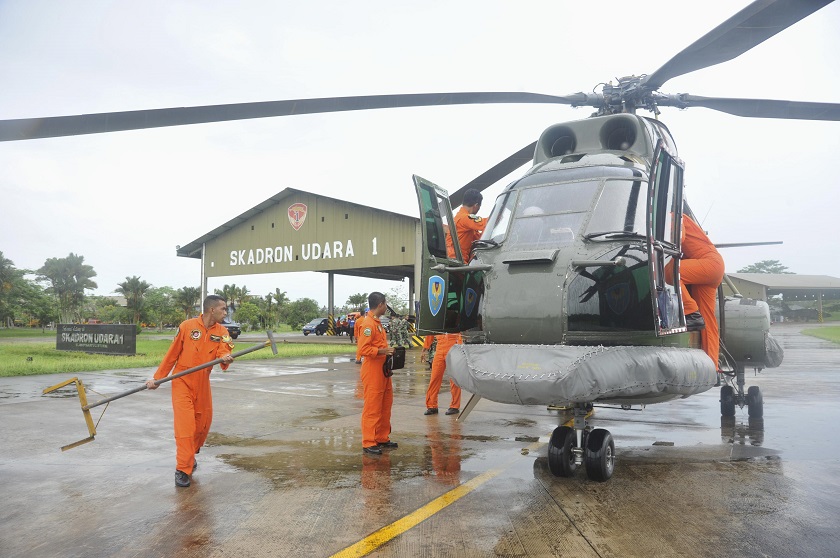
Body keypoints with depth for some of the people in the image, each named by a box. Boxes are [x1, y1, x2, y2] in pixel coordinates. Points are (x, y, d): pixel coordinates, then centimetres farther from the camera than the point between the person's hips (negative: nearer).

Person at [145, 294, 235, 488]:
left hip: (203, 384, 4)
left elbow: (223, 351, -16)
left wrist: (225, 358, -40)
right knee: (185, 425, -9)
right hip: (182, 383, -4)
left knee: (203, 424, 12)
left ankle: (190, 455, 37)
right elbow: (172, 354, -4)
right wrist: (157, 378, -1)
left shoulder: (222, 332, 0)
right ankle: (183, 470, 1)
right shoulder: (187, 326, -10)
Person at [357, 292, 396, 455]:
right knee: (372, 408, -4)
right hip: (373, 372, -10)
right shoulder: (368, 324, -15)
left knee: (385, 406, 15)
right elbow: (363, 349, -22)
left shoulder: (377, 323, 17)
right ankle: (368, 443, 2)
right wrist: (383, 351, -24)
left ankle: (382, 438, 25)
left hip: (383, 371, 10)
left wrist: (388, 350, 13)